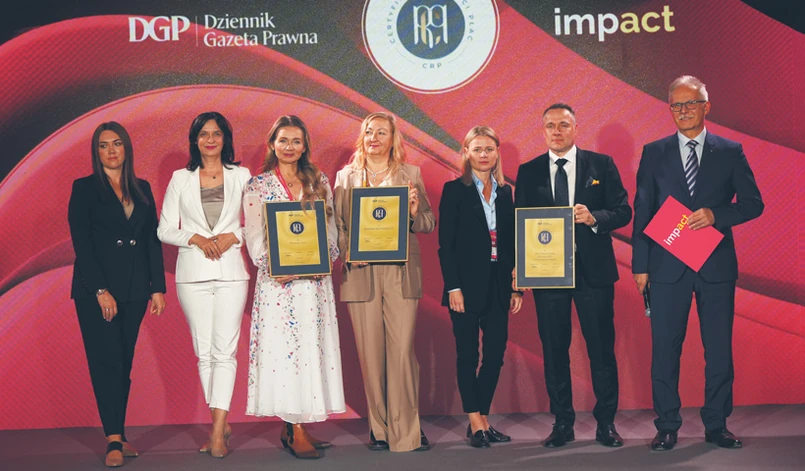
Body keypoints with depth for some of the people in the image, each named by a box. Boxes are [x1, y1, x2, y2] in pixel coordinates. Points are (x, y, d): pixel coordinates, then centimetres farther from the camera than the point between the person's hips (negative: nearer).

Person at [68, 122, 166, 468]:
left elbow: (153, 240, 11)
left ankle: (118, 434, 13)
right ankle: (114, 441, -6)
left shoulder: (142, 189, 13)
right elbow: (81, 242, -6)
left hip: (134, 290, 4)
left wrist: (158, 287, 3)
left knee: (124, 362, 7)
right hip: (95, 289, -4)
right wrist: (101, 290, -15)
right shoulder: (84, 189, 2)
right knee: (107, 361, -7)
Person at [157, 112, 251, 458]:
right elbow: (164, 229, 7)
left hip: (231, 271, -1)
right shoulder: (180, 179, 10)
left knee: (224, 349, -9)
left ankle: (217, 430, -9)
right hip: (192, 273, 2)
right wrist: (195, 238, -9)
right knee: (204, 351, 4)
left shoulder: (241, 176, 8)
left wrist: (233, 236, -10)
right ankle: (222, 424, 15)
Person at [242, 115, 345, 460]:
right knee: (283, 347, -6)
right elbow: (254, 236, -2)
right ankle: (296, 430, -3)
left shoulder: (319, 183, 12)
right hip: (278, 282, -3)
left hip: (316, 280, 3)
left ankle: (295, 427, 10)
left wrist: (325, 259, -8)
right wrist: (273, 266, -16)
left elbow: (331, 228, 9)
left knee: (312, 347, 2)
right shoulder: (257, 186, 4)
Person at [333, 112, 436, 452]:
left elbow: (429, 223, 9)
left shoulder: (410, 175, 11)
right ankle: (379, 429, 14)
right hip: (360, 274, 1)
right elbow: (336, 224, 8)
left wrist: (415, 214, -11)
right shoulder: (346, 177, 12)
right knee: (370, 354, 2)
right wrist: (347, 249, -9)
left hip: (401, 274, 0)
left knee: (403, 351, -6)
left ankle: (406, 430, 3)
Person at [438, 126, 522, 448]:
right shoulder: (454, 190, -2)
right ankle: (475, 423, 10)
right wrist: (453, 287, -13)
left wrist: (517, 287, 6)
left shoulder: (506, 192, 11)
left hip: (498, 286, 4)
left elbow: (512, 244, 11)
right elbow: (445, 244, -6)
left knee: (495, 354, 5)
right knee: (468, 355, 2)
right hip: (467, 285, -4)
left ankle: (483, 419, 16)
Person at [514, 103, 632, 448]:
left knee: (602, 348, 3)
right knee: (554, 350, 6)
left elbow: (623, 211, 1)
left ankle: (606, 422, 15)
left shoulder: (601, 165, 5)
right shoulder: (528, 172, 8)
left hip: (593, 269, -1)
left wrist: (594, 218, -19)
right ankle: (562, 423, 18)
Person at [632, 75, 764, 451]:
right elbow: (642, 212, 5)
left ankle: (717, 426, 19)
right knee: (665, 349, 2)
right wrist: (640, 265, 1)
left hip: (716, 266, 0)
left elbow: (753, 203, 4)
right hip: (668, 266, 0)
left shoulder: (730, 152, 5)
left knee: (719, 349, 6)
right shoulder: (654, 153, 6)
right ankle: (667, 427, 13)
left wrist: (716, 215, -15)